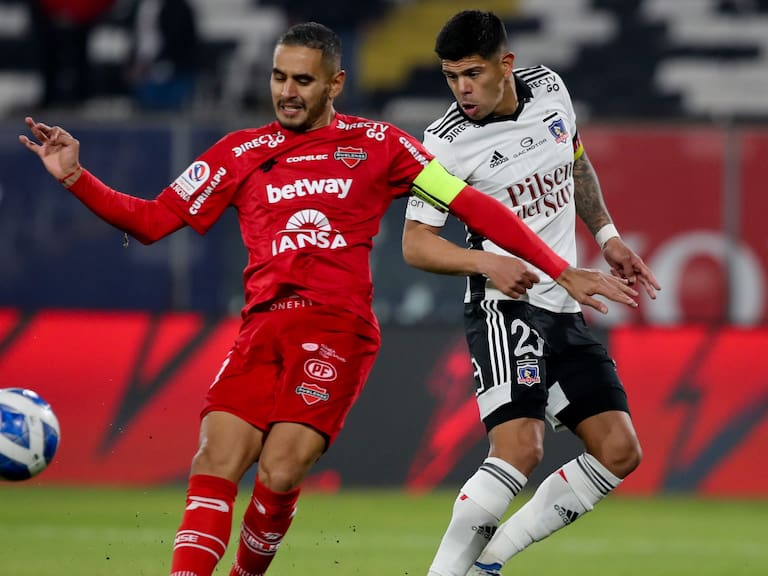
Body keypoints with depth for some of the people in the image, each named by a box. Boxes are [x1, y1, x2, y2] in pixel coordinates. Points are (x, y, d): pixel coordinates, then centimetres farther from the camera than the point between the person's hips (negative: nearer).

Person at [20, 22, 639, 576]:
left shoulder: (376, 145, 10)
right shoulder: (243, 152, 16)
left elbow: (472, 206, 9)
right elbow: (152, 220, 15)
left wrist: (563, 271, 5)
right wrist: (75, 178, 1)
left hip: (337, 329, -3)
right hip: (262, 329, 3)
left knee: (279, 474, -19)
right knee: (215, 464, -17)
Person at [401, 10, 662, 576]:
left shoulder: (549, 88, 3)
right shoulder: (448, 141, -14)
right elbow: (415, 243, -13)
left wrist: (608, 237, 22)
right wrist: (486, 261, -29)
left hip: (564, 308, 7)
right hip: (505, 310, -7)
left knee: (619, 452, 1)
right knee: (520, 447, -26)